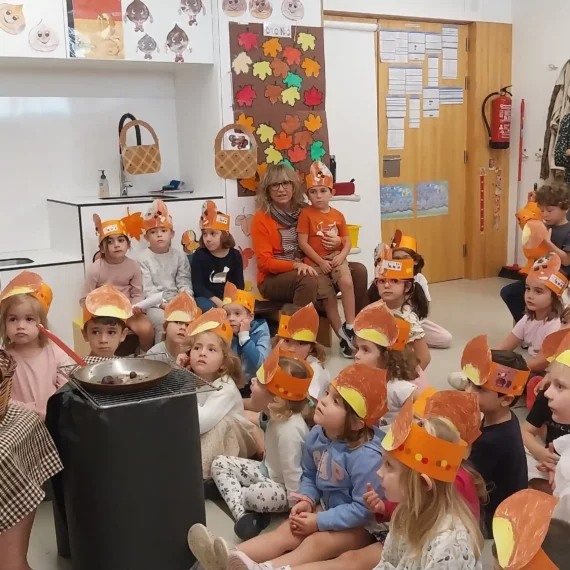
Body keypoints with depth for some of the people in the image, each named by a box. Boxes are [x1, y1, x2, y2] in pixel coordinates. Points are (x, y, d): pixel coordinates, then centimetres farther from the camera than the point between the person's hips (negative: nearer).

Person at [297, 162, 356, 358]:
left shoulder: (338, 215, 8)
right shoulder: (306, 214, -4)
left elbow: (347, 241, 8)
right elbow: (302, 243, -9)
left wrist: (341, 256, -12)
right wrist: (321, 261, -14)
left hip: (336, 258, 2)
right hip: (315, 262, -2)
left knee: (347, 283, -26)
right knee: (329, 299, 0)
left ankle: (350, 326, -16)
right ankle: (343, 336, 12)